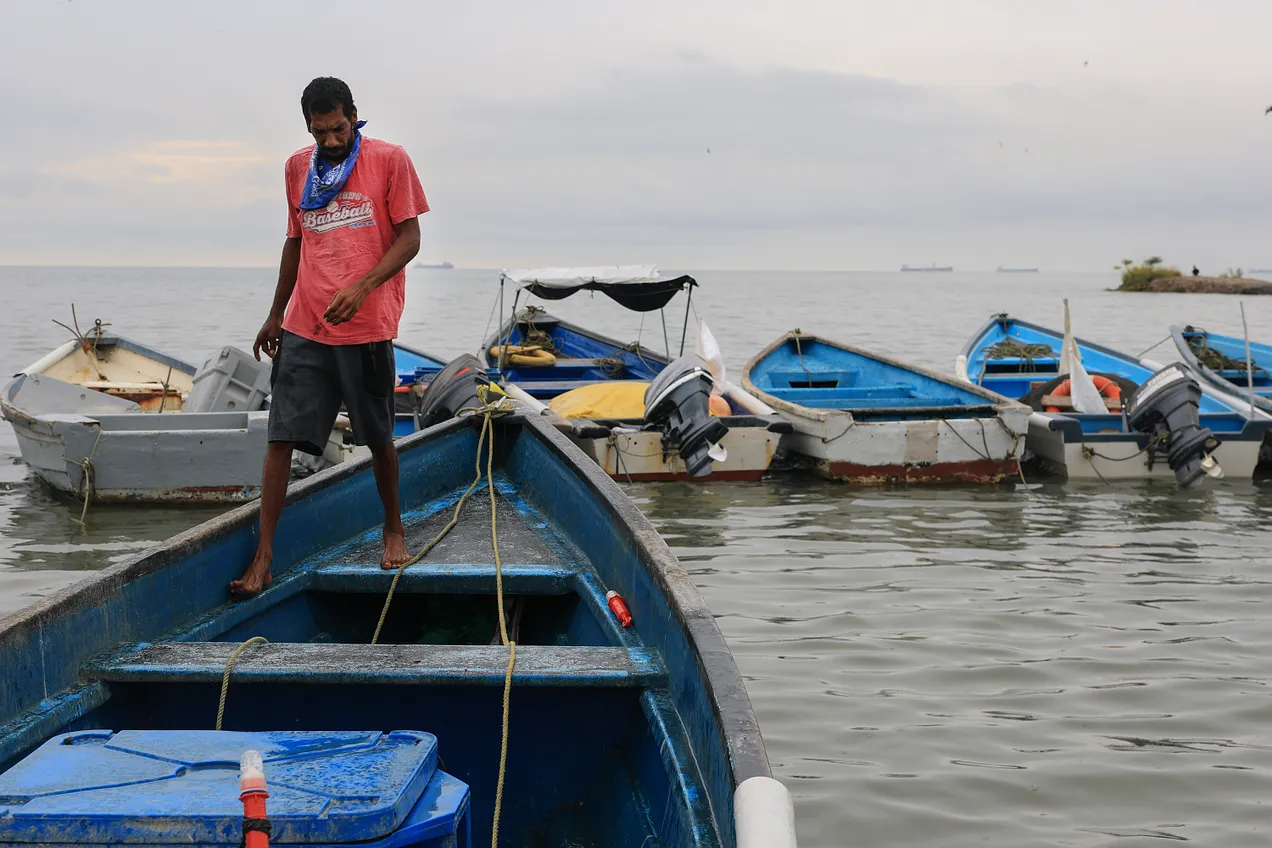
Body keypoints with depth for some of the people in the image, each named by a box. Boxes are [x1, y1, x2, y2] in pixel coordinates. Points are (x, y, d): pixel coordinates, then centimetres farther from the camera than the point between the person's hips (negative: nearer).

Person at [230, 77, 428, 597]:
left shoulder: (389, 160, -3)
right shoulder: (298, 168, 11)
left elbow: (409, 239, -5)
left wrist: (361, 287, -19)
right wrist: (276, 314, 22)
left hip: (366, 326, -3)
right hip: (303, 325, 3)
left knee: (378, 436, 9)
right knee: (281, 436, -3)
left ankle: (393, 526, 33)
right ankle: (263, 556, 0)